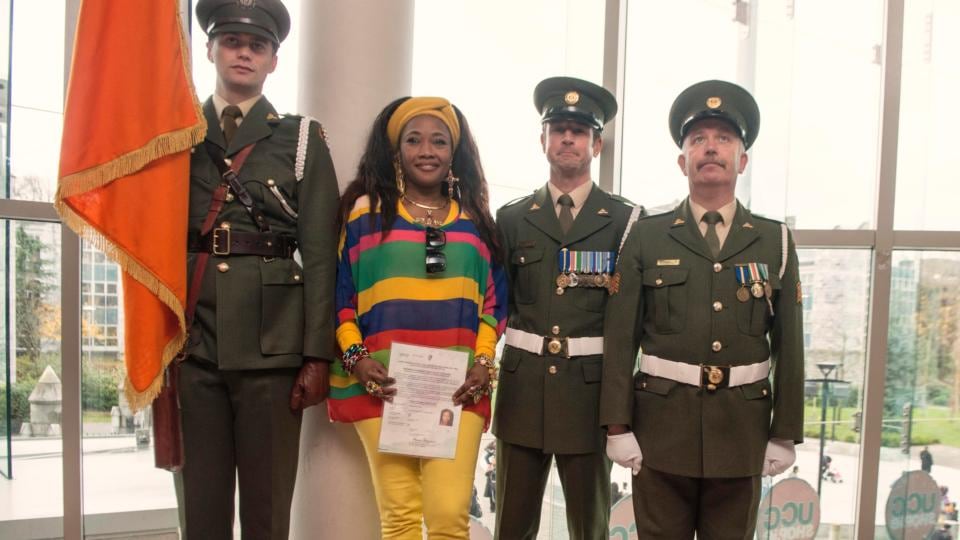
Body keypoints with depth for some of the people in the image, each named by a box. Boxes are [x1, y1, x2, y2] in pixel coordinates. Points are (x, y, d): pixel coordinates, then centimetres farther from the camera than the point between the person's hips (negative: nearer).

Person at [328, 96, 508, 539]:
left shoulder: (475, 220, 12)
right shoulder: (364, 212, 7)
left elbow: (494, 300, 12)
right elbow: (340, 296, 6)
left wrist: (484, 360, -1)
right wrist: (354, 356, -7)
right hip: (382, 387, -1)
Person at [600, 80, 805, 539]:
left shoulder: (775, 241, 5)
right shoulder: (645, 237, 0)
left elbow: (789, 346, 5)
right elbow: (620, 338, -3)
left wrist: (785, 434, 4)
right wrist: (617, 427, -6)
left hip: (742, 429, 2)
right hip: (662, 425, -1)